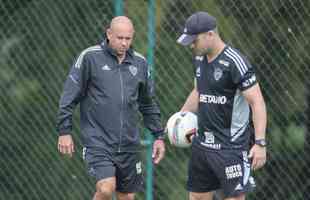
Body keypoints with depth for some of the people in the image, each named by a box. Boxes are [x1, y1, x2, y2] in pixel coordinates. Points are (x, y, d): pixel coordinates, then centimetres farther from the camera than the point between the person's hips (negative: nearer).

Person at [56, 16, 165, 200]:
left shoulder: (140, 63, 8)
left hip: (129, 144, 5)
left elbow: (149, 103, 19)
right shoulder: (90, 57, -5)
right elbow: (70, 96, -3)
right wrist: (65, 131, -7)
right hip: (98, 141, -5)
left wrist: (158, 136, 15)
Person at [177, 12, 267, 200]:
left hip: (231, 146, -8)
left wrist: (260, 143, -25)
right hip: (202, 141, 8)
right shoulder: (200, 59, 8)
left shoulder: (235, 62, -17)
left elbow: (257, 102, -19)